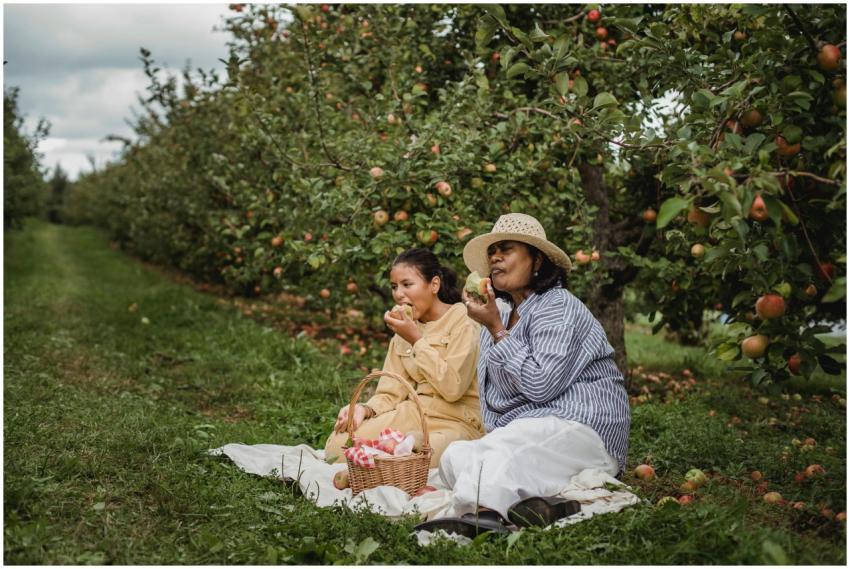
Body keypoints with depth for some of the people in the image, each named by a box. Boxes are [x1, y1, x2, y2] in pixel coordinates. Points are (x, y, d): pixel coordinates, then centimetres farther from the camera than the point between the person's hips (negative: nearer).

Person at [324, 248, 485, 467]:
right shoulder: (403, 330, 15)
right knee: (338, 444, -17)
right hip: (413, 413, 6)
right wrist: (366, 409, -13)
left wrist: (417, 340, -12)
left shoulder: (463, 322, -5)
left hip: (457, 421, -6)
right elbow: (392, 393, 9)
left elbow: (452, 388, -18)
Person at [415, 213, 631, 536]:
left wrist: (496, 330, -13)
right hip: (522, 432, 8)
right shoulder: (503, 314, 18)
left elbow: (541, 385, -19)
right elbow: (492, 396, 23)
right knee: (455, 456, -18)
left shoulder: (558, 306, -6)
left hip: (580, 427, -8)